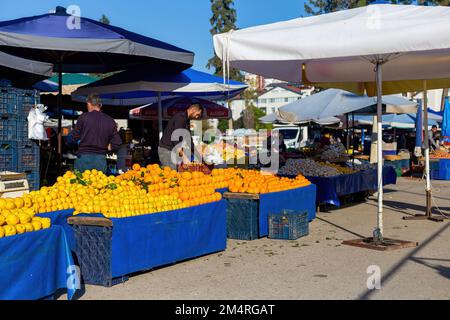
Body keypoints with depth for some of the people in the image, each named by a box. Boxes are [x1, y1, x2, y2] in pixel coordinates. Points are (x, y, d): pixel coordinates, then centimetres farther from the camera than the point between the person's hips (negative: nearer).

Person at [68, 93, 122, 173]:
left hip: (84, 156, -3)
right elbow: (117, 141, 3)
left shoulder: (84, 117, -3)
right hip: (101, 158, 3)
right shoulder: (110, 120, 7)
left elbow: (74, 137, -1)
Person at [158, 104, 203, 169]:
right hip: (167, 150, -10)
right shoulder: (180, 118, -15)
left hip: (173, 150, 10)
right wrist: (183, 157, -28)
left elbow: (188, 139, 21)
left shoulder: (185, 120, 17)